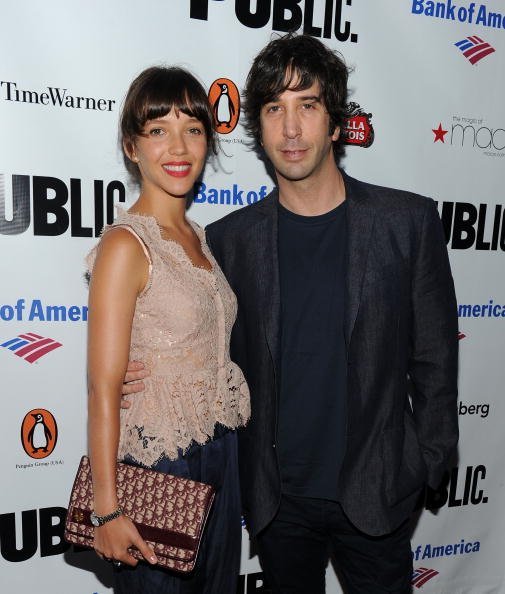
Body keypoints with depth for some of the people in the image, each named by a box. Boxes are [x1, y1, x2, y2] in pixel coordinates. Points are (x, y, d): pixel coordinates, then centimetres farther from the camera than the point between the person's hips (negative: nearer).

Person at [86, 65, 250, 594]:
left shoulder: (197, 238, 5)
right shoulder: (125, 244, -17)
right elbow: (103, 388, -18)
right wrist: (108, 509, -16)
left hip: (220, 457, 7)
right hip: (157, 468, -7)